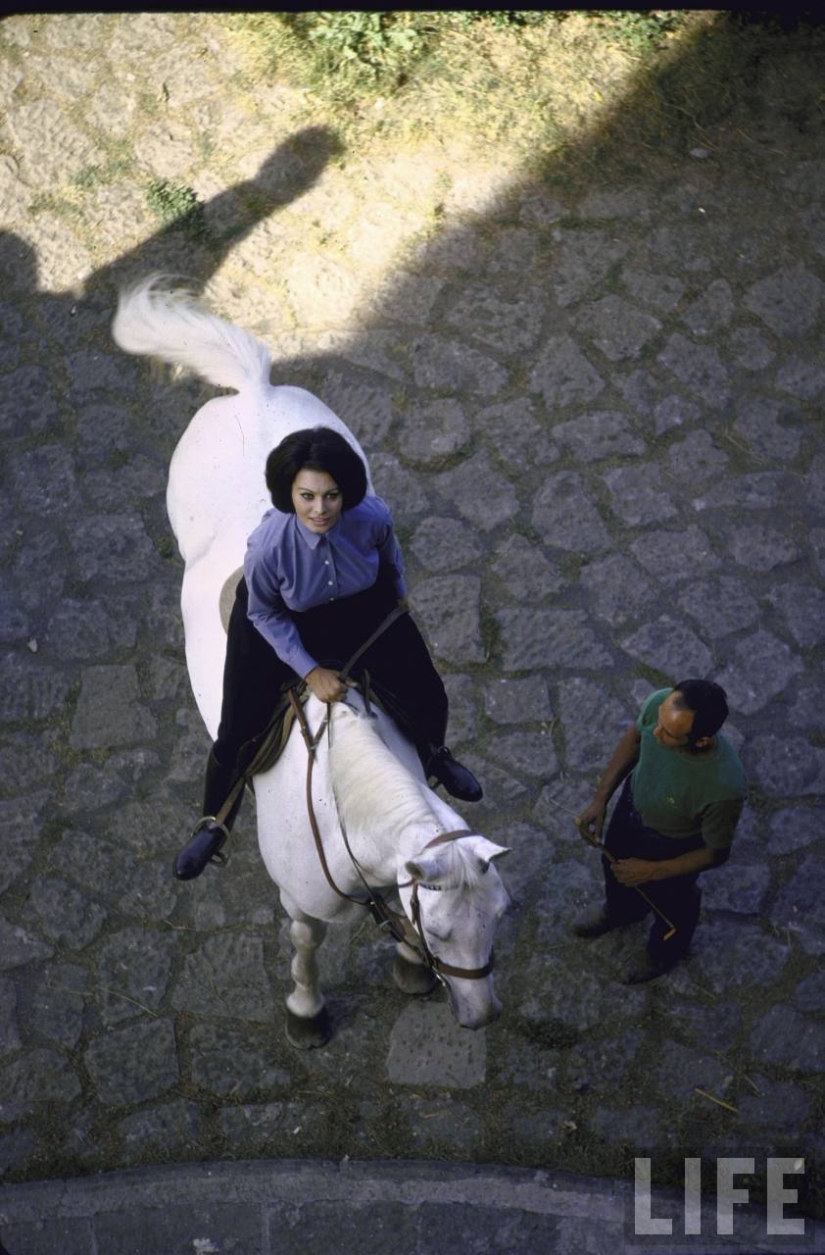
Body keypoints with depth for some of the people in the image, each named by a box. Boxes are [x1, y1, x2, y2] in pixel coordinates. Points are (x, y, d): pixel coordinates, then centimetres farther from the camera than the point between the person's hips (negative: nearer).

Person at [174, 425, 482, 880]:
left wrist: (399, 597, 13)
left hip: (362, 609, 2)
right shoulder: (268, 545, -39)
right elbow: (265, 614, -17)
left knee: (427, 698, 6)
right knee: (239, 734, -2)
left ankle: (434, 757, 46)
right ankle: (213, 824, 29)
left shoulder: (373, 516, -33)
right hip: (281, 623, -2)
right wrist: (310, 671, -17)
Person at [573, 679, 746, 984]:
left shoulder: (724, 788, -45)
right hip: (633, 801, 4)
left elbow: (715, 854, -23)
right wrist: (600, 799, -7)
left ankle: (665, 951, 65)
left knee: (669, 902, 29)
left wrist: (652, 871, -16)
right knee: (615, 863, 34)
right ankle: (621, 910, 70)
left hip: (674, 845, -4)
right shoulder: (660, 703, -35)